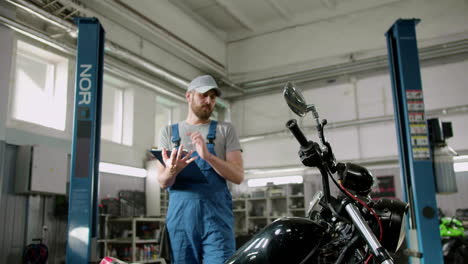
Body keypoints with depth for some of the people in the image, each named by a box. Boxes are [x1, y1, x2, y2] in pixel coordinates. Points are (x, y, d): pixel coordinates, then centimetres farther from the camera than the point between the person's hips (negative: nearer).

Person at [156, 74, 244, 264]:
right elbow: (163, 182, 7)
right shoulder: (168, 132, 12)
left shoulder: (225, 130, 9)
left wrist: (207, 156, -16)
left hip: (216, 215, -1)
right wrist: (172, 171, -17)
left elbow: (238, 176, 0)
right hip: (180, 215, 1)